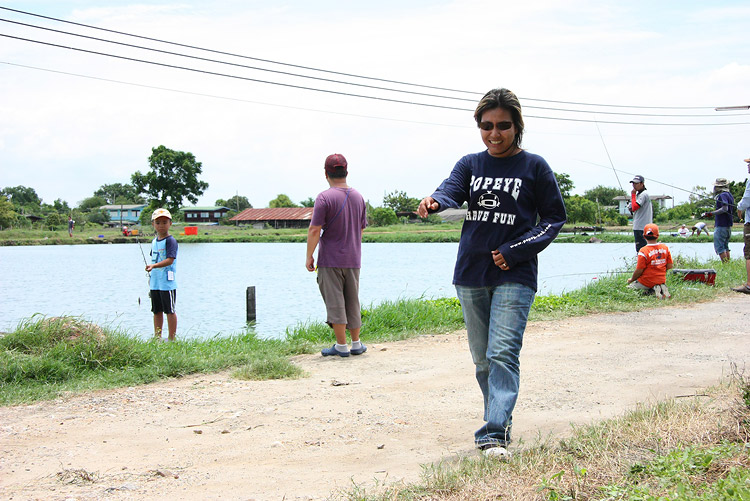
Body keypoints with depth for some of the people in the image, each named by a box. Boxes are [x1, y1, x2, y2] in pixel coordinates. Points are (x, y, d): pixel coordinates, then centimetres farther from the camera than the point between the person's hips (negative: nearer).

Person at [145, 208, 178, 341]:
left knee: (170, 310, -2)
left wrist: (153, 266, -32)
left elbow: (170, 260, -22)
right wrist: (151, 275, 18)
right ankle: (157, 337, 21)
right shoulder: (154, 241, 14)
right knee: (157, 311, 13)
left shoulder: (170, 241, -11)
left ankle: (172, 338, 4)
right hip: (155, 283, 8)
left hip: (167, 282, -8)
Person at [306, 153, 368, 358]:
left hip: (330, 259, -5)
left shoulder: (324, 198, -12)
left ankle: (341, 346, 2)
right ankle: (356, 343, 18)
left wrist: (309, 256, -8)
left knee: (335, 302, 0)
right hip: (353, 260, 6)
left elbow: (314, 230, -15)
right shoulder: (358, 197, 7)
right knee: (352, 302, 13)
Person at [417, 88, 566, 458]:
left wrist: (517, 251, -10)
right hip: (471, 274, 4)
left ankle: (494, 435, -21)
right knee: (482, 358, 11)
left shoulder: (534, 167, 2)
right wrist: (434, 202, -34)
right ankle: (500, 421, 26)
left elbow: (554, 217, 4)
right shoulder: (470, 164, 10)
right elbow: (451, 191, -8)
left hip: (514, 276, -4)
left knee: (502, 354, -16)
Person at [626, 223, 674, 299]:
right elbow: (669, 266, 5)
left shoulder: (643, 251, -19)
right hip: (662, 280, 6)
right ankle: (662, 288, -2)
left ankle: (652, 291, -14)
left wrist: (631, 280, 2)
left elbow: (639, 271, -16)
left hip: (647, 283, -6)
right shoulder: (665, 248, -1)